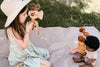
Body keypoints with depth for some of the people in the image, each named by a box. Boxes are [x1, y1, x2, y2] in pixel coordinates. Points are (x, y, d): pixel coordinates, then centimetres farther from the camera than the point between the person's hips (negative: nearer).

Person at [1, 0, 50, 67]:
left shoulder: (19, 24, -5)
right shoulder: (11, 30, -30)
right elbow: (23, 45, -26)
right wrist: (28, 31, -25)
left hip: (28, 49, 9)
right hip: (22, 57, -9)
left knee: (47, 53, 20)